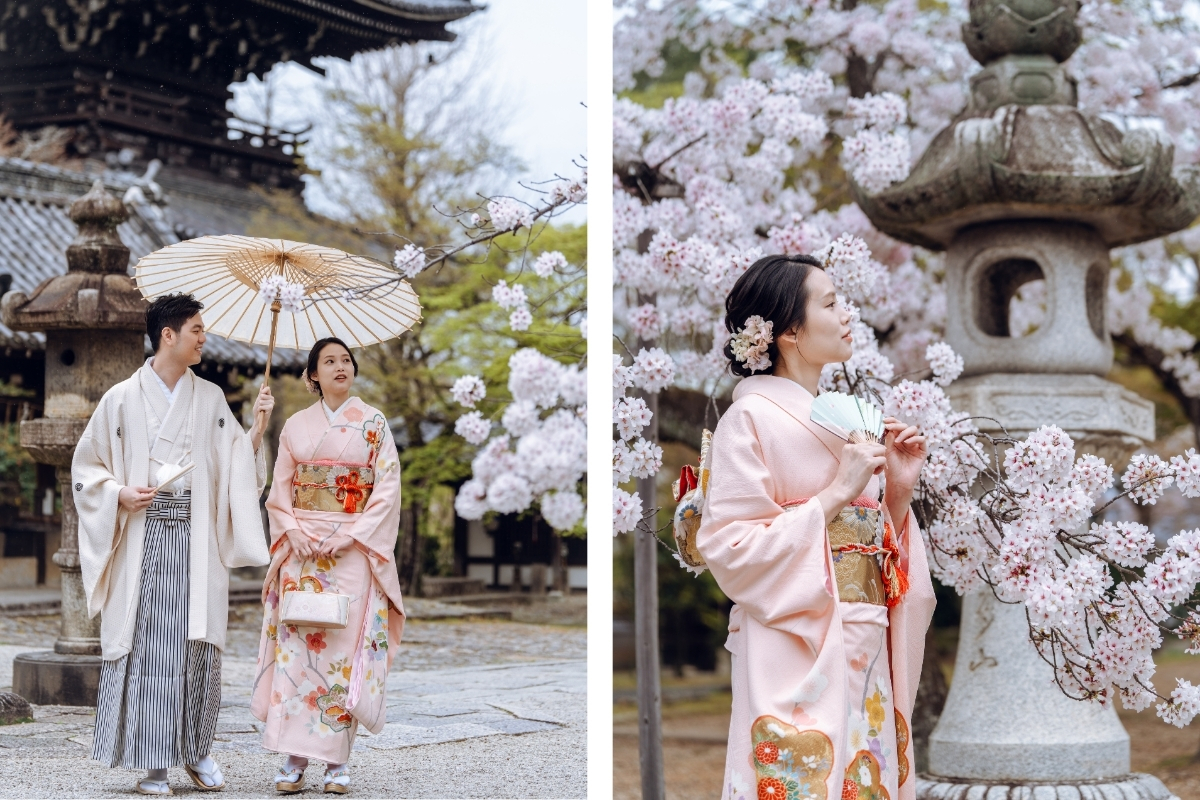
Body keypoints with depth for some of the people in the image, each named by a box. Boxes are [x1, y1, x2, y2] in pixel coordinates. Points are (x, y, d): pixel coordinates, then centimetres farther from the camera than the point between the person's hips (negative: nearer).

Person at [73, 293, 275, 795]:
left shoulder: (211, 399, 11)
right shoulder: (122, 399, 3)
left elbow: (236, 466, 8)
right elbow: (87, 468, 8)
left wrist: (257, 429, -6)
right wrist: (120, 494, -9)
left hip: (197, 541, 2)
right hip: (143, 539, -2)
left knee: (198, 642, 0)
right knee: (145, 643, -4)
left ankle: (195, 751, 14)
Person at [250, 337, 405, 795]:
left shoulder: (373, 423, 4)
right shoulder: (295, 426, 11)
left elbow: (387, 490, -2)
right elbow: (280, 489, 10)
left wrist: (350, 536, -11)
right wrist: (294, 532, -7)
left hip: (355, 549, -2)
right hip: (301, 549, 2)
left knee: (344, 648, -5)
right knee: (296, 645, -4)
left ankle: (337, 761, -1)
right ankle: (295, 757, -2)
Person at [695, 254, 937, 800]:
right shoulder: (752, 418, -7)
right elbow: (728, 550, -16)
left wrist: (899, 490, 1)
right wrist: (836, 493, -16)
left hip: (865, 653, 7)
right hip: (798, 655, -7)